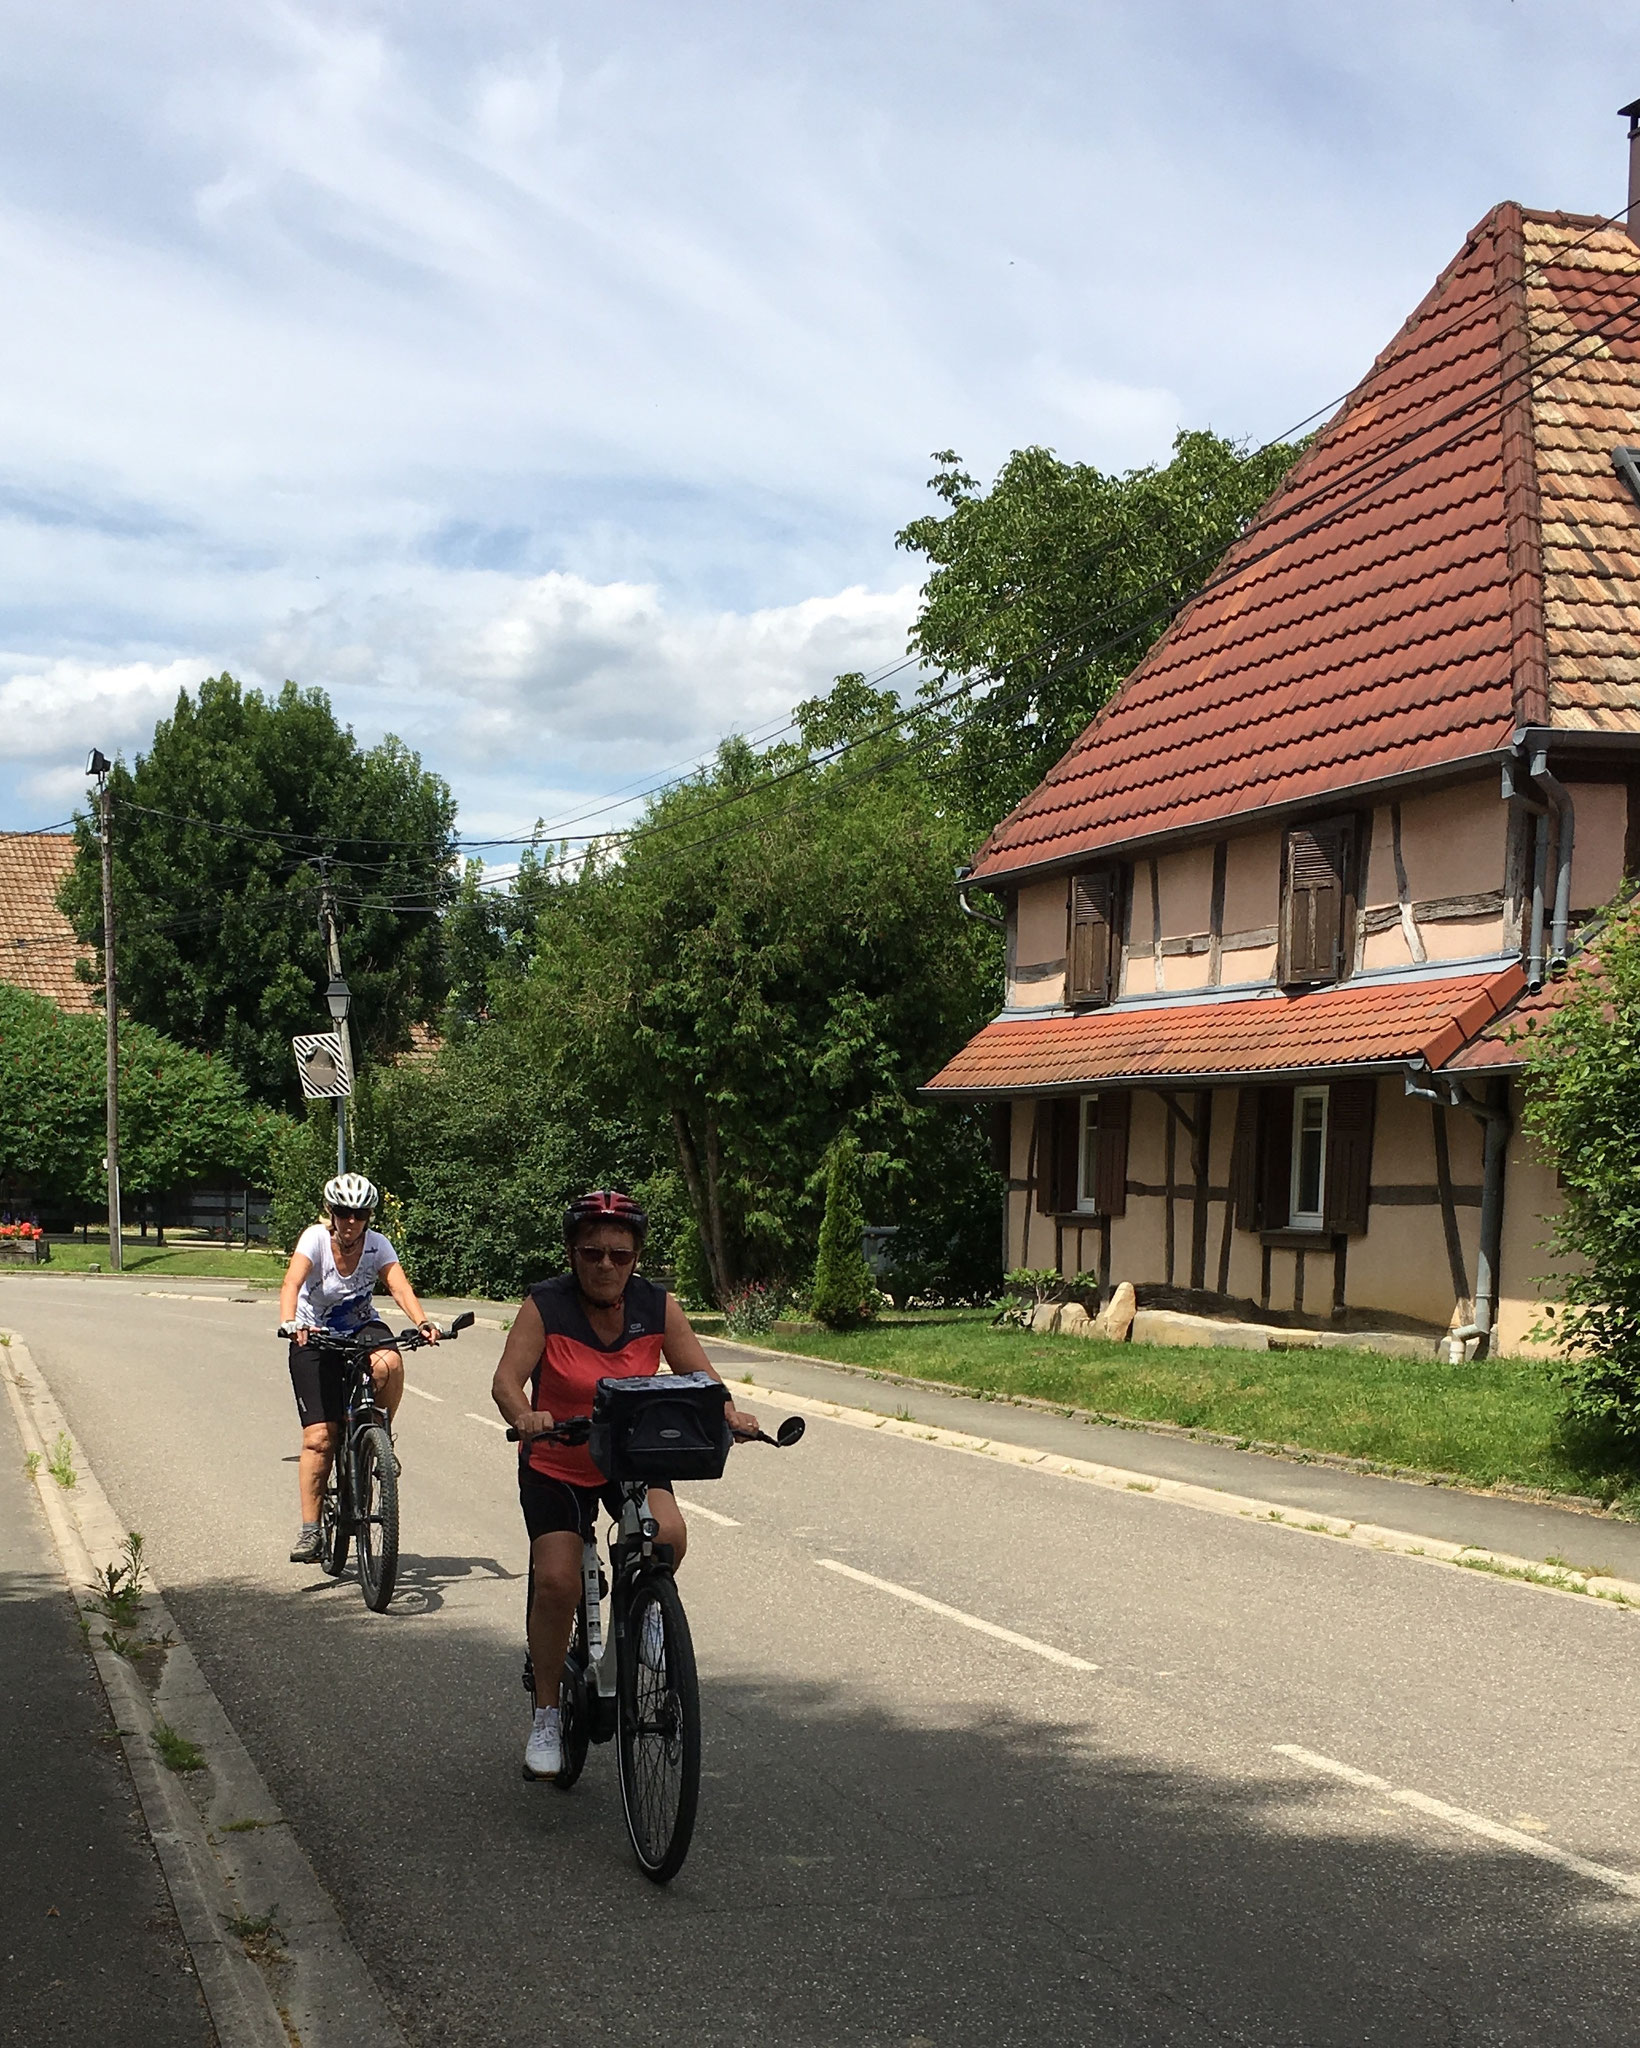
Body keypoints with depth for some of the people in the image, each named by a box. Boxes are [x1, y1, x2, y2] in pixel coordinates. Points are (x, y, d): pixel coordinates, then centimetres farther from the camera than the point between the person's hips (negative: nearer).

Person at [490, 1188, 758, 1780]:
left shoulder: (658, 1307, -8)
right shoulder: (544, 1307, -15)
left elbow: (699, 1375, -9)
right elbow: (506, 1379, -24)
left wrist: (729, 1414, -30)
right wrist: (524, 1416, -46)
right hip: (556, 1465, -2)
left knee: (669, 1535, -25)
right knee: (556, 1583, -14)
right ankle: (546, 1714, 6)